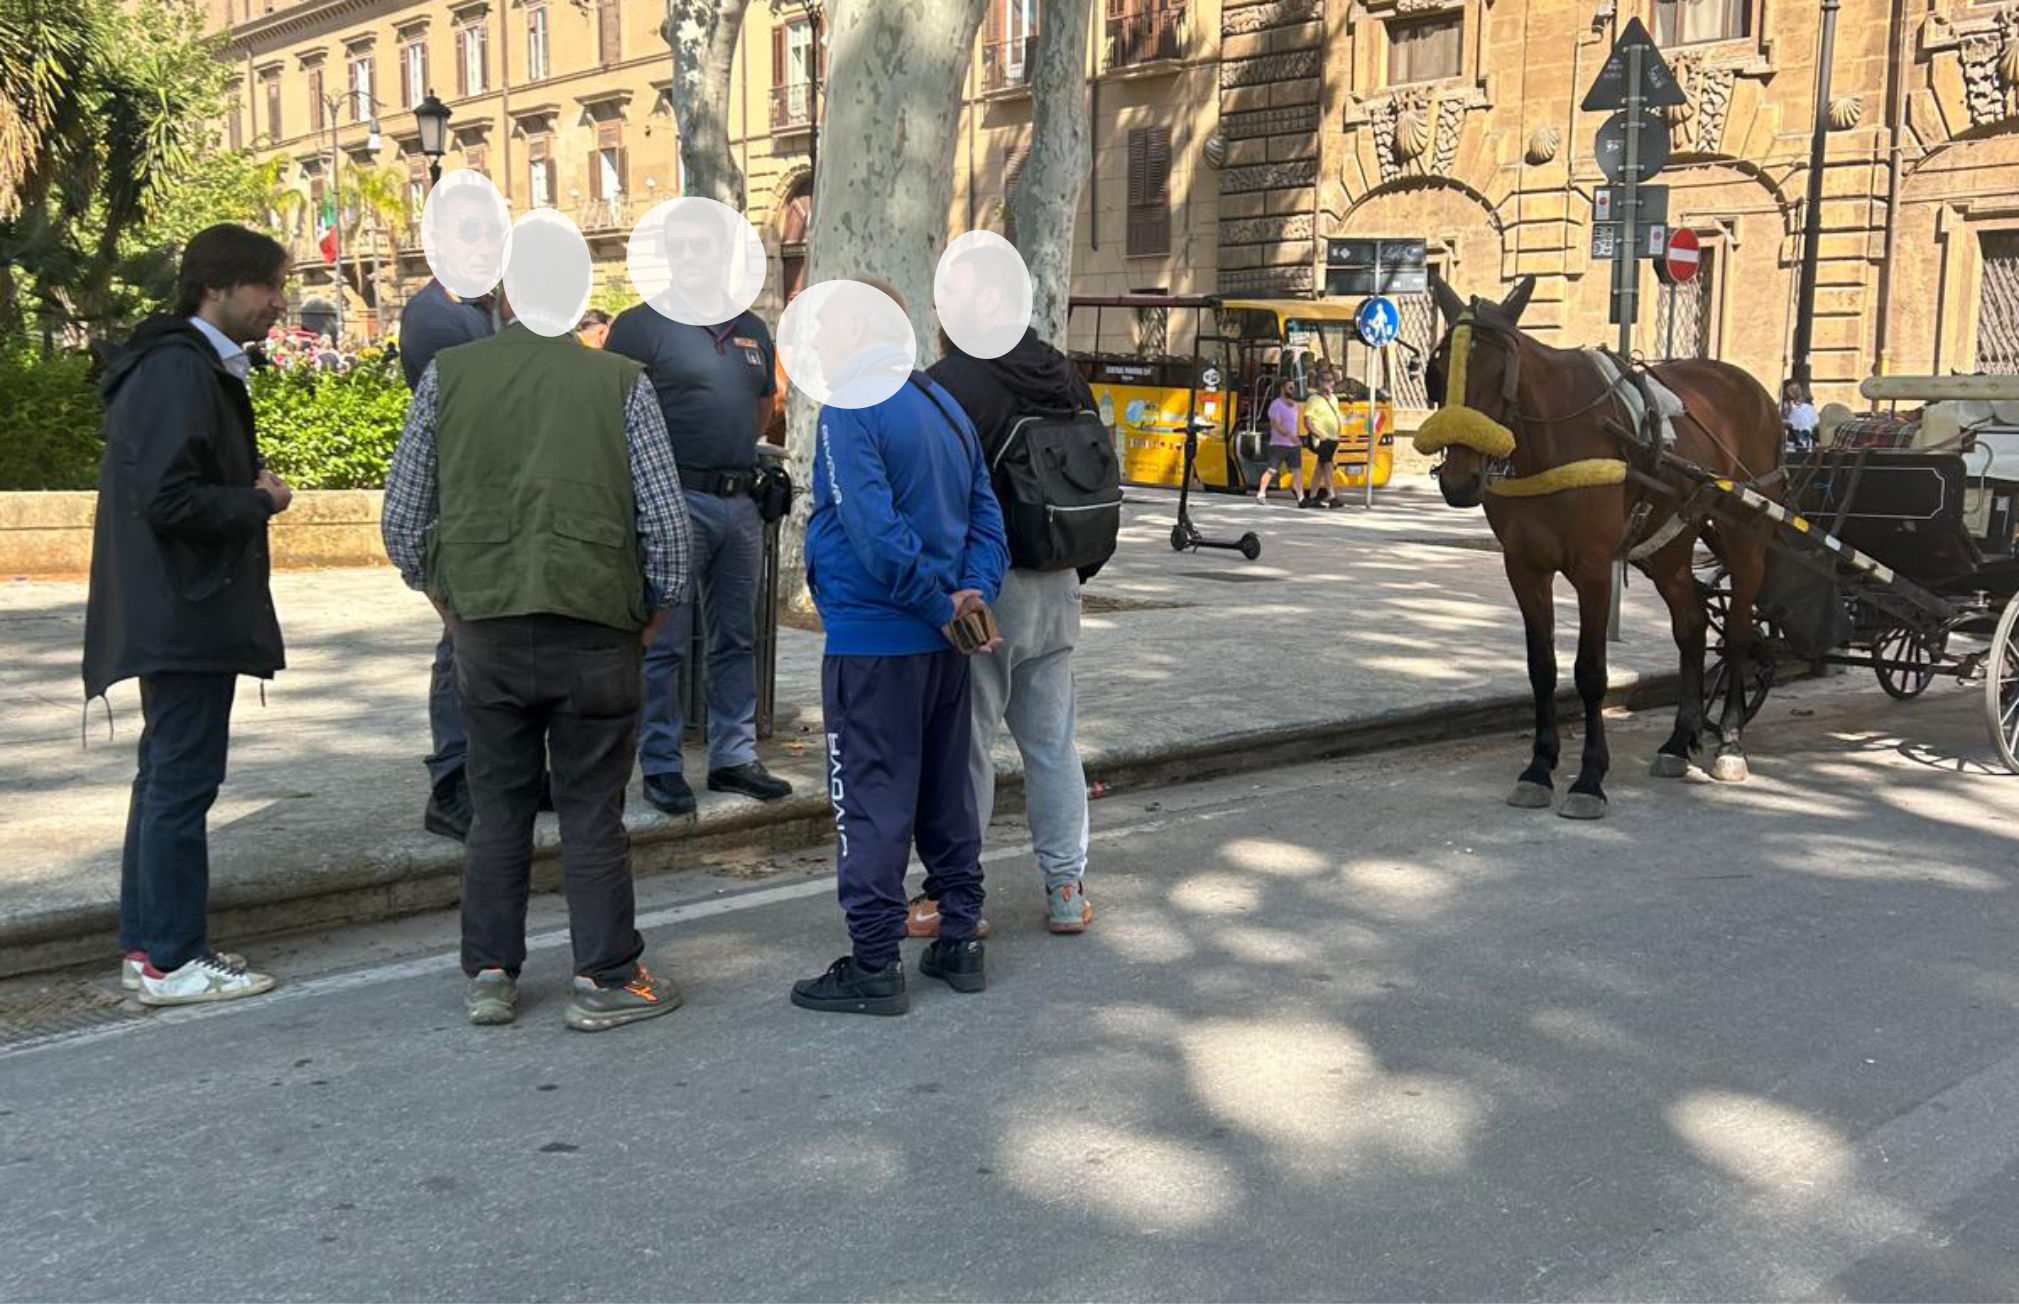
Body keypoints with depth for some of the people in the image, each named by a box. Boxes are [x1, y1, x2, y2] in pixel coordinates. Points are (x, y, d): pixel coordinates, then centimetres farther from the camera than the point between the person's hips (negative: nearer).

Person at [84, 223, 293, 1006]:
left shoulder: (202, 368, 16)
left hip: (183, 614, 11)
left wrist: (251, 487, 4)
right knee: (183, 779, -4)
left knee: (168, 776, 15)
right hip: (188, 618, -11)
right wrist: (260, 501, -12)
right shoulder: (179, 373, -17)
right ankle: (171, 961, 4)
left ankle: (148, 944, 25)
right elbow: (166, 498, -24)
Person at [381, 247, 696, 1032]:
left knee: (498, 809, 15)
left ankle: (489, 975, 22)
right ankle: (605, 981, 15)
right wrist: (652, 618, 9)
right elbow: (667, 525, -4)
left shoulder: (448, 376, 1)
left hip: (486, 627, 2)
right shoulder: (620, 383, -4)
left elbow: (403, 521, 5)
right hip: (594, 630, -2)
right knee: (592, 812, 7)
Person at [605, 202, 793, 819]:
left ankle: (734, 756, 22)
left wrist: (734, 456, 10)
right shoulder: (640, 326, -5)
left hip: (740, 501, 6)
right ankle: (661, 766, 9)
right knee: (666, 644, 0)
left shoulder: (752, 330, 13)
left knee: (736, 639, 12)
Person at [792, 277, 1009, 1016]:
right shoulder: (946, 407, 13)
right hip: (940, 646, 8)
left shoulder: (849, 415, -13)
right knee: (946, 792, 16)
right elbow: (986, 515, 9)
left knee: (871, 802, 0)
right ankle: (960, 943, 25)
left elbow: (876, 533, -23)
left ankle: (874, 967, 6)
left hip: (871, 643, -8)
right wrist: (972, 592, -3)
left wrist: (940, 605, -16)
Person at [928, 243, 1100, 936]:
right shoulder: (1064, 378, 10)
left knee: (965, 744, 2)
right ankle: (1067, 887, 21)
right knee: (1053, 741, 14)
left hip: (980, 588, -7)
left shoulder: (950, 382, -14)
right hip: (1056, 589, 7)